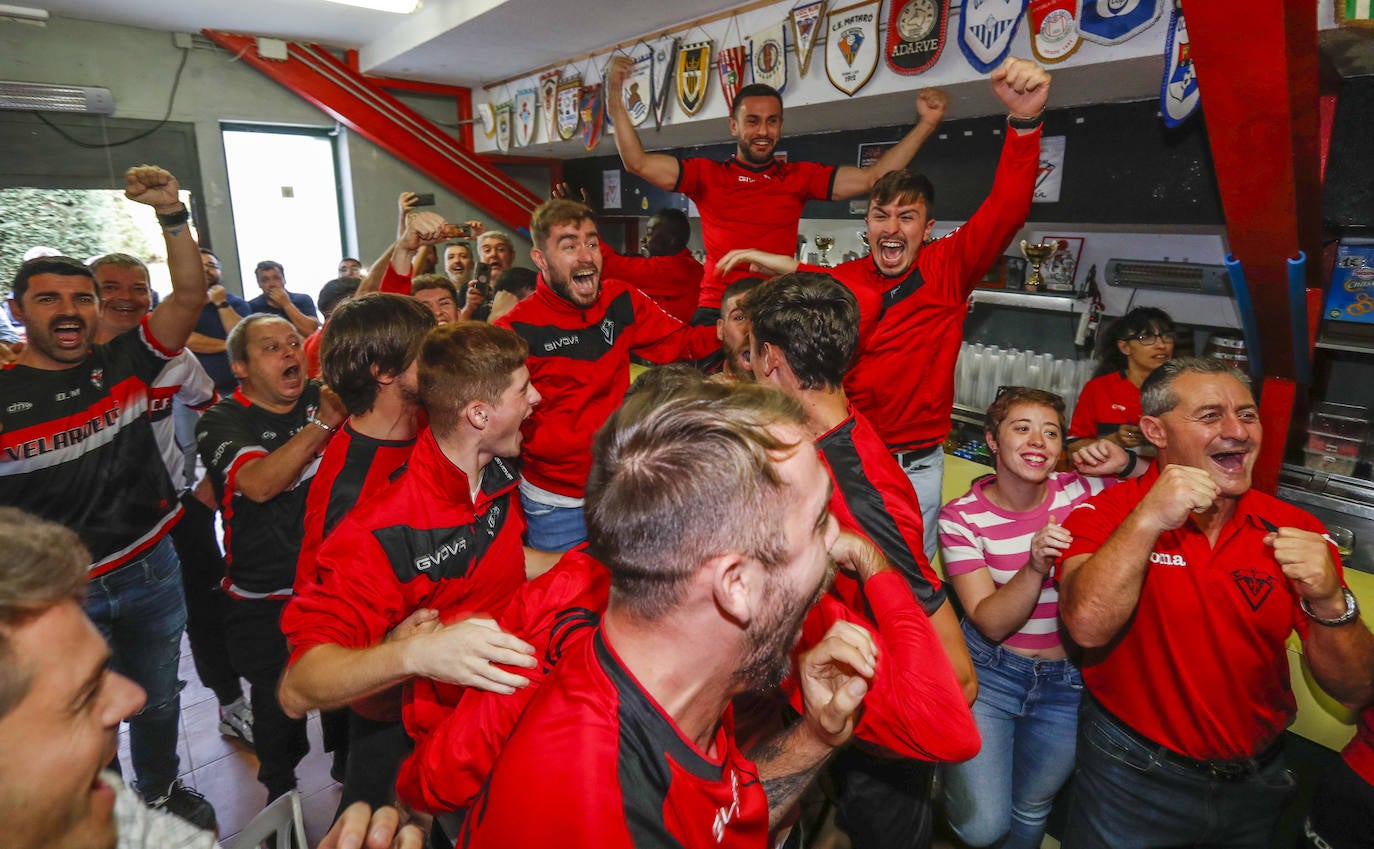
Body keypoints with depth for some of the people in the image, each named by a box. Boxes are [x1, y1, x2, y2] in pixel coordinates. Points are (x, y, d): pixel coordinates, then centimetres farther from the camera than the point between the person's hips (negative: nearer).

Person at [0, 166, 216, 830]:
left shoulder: (123, 364, -4)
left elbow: (189, 296, -14)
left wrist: (173, 215, -24)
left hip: (152, 570, 2)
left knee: (158, 702, 22)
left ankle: (161, 791, 47)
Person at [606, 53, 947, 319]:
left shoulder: (800, 176, 8)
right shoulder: (707, 174, 6)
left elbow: (872, 178, 5)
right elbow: (638, 163, 1)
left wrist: (926, 123, 0)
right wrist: (616, 98, -7)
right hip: (714, 312, 0)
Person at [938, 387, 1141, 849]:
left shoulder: (1083, 491, -11)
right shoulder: (961, 517, -16)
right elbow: (992, 623, -18)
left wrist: (1128, 464, -23)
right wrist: (1037, 566, -34)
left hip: (1068, 678, 3)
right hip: (989, 670, -2)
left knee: (1030, 811, 19)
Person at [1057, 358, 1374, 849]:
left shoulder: (1295, 531, -7)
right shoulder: (1107, 513, -15)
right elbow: (1088, 628, -31)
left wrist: (1329, 602, -26)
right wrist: (1148, 520, -36)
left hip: (1255, 781, 4)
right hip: (1132, 772, -3)